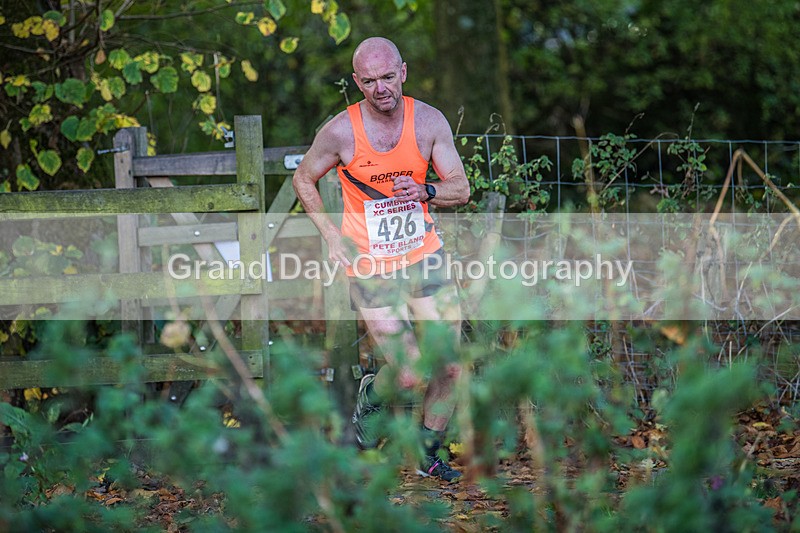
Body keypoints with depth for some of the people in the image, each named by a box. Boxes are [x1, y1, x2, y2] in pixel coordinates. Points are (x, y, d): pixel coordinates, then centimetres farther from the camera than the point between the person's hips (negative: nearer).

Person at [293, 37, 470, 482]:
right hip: (370, 266, -3)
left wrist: (425, 191, -22)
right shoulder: (341, 132, -13)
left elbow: (461, 188, -1)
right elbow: (303, 179, 5)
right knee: (412, 376, -8)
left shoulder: (429, 120, -6)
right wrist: (331, 235, -5)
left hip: (425, 255, 3)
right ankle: (372, 396, 27)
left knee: (450, 367, 1)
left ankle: (430, 454, 23)